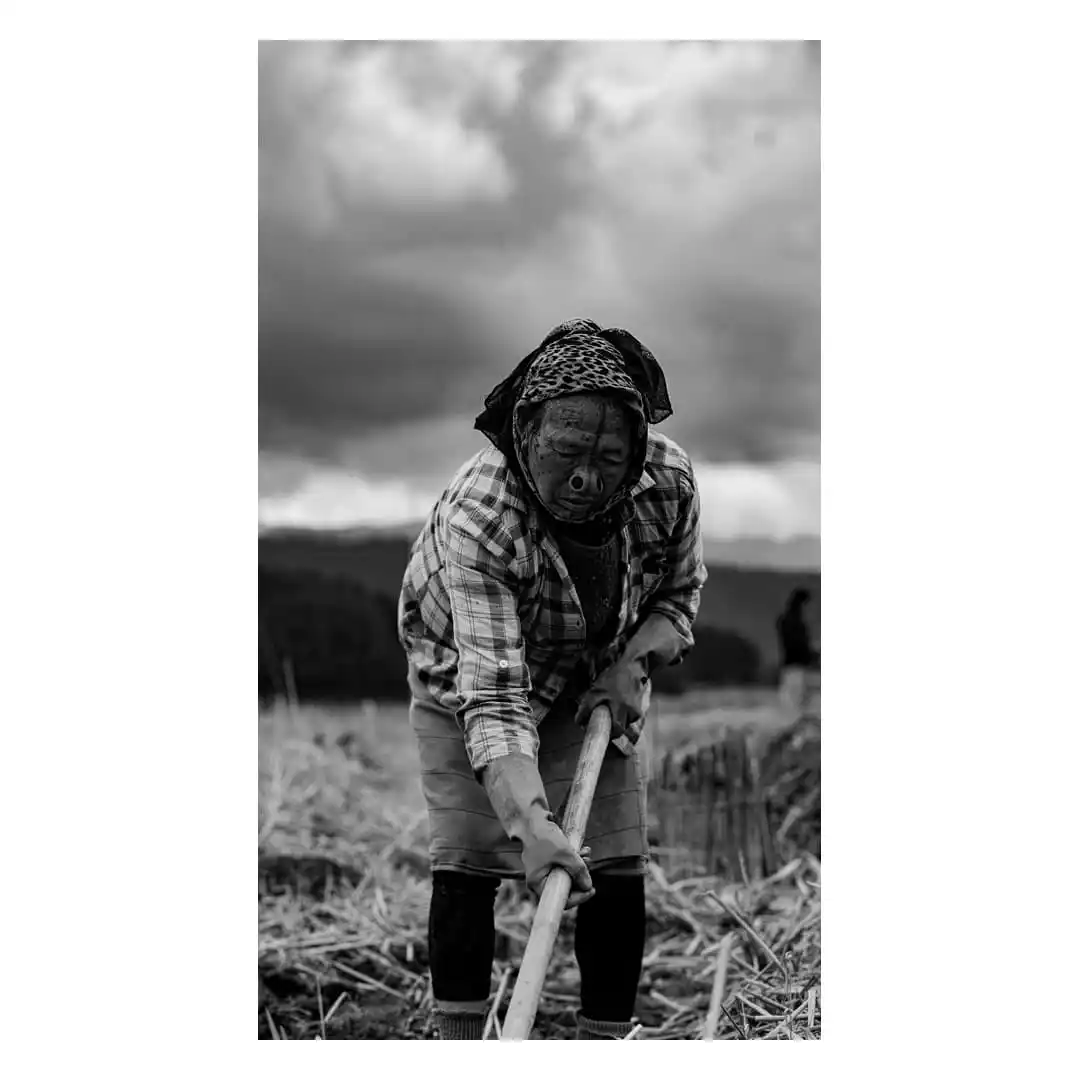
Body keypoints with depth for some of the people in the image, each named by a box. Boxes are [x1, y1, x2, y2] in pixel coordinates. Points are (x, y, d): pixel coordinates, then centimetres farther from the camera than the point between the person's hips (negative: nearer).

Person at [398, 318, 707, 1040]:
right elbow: (492, 693, -45)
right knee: (466, 862, -11)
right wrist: (530, 821, -58)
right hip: (467, 678, -3)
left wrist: (632, 662, -24)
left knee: (617, 867, -3)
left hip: (599, 681, 3)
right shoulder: (478, 515, -39)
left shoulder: (670, 479, -26)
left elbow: (680, 591, -4)